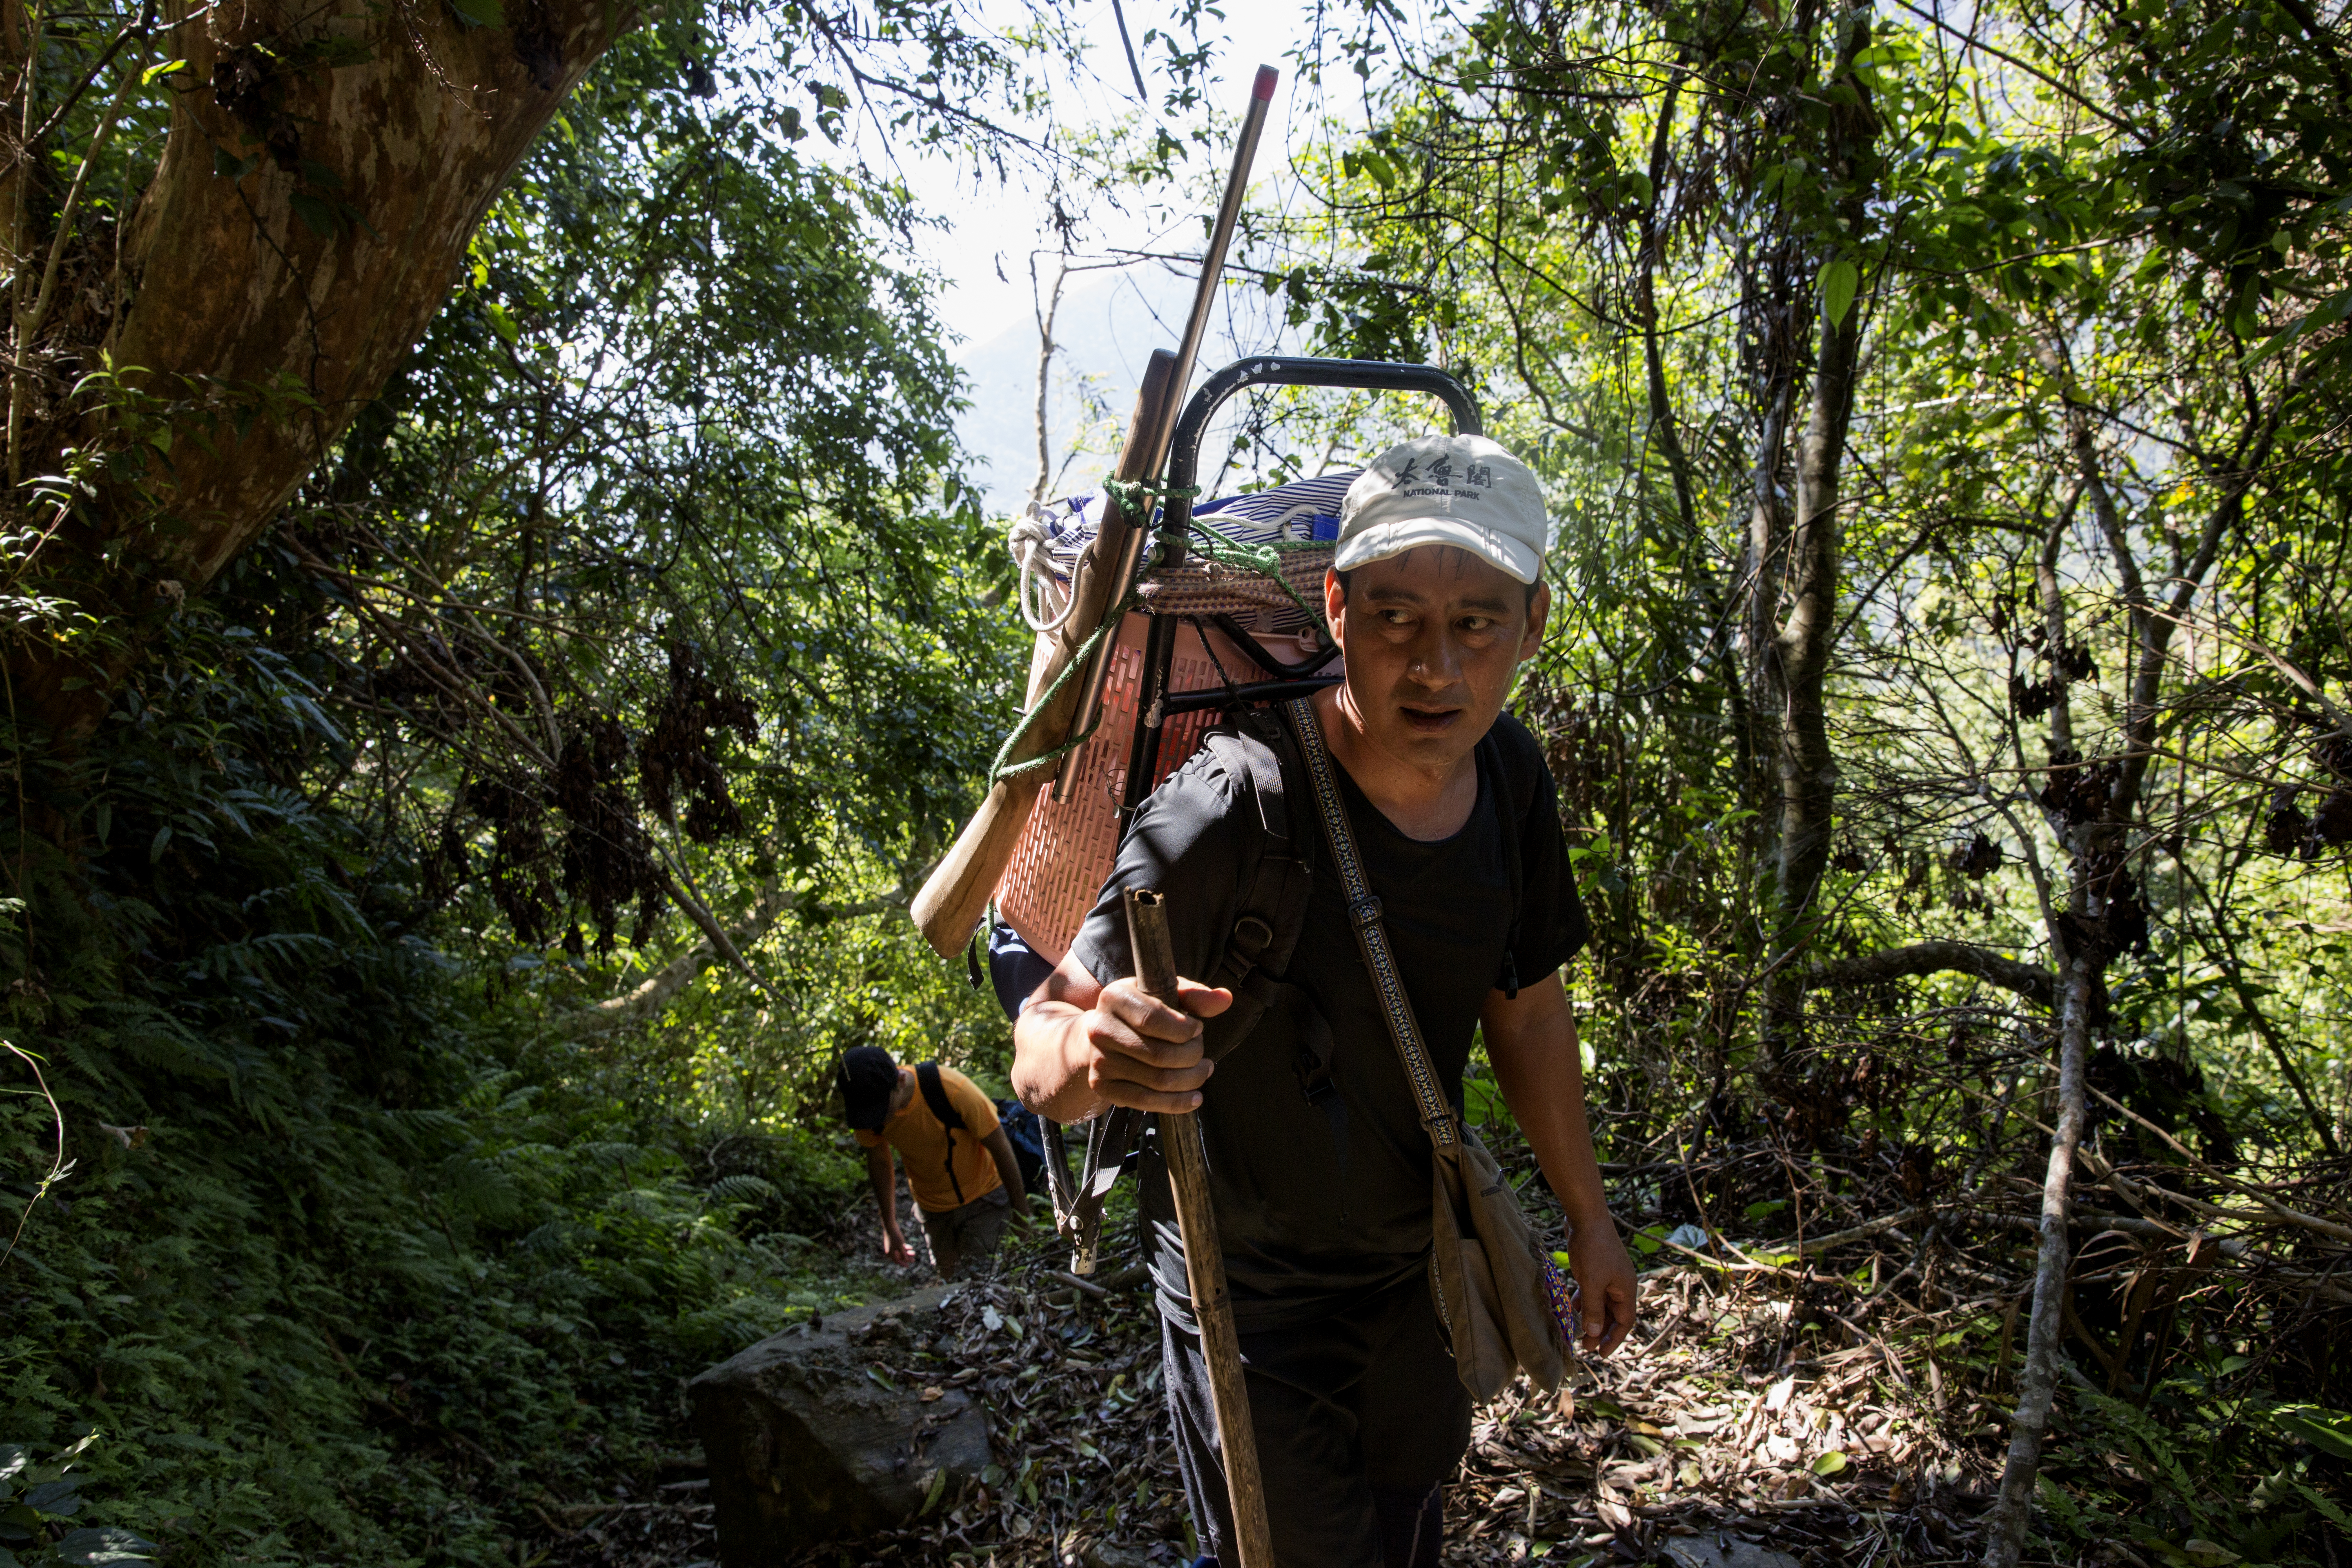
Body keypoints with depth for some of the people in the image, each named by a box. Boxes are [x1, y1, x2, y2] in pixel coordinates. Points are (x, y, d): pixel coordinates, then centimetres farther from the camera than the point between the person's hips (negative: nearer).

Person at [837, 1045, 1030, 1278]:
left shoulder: (953, 1090, -35)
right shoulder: (866, 1106, -21)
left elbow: (1001, 1149, -21)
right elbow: (879, 1162, 0)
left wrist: (1022, 1215, -11)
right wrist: (890, 1228, 4)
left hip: (983, 1198, -4)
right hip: (933, 1207, 4)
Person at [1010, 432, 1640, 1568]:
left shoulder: (1509, 774, -11)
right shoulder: (1226, 812, -32)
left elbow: (1525, 1006, 4)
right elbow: (1039, 1060, -30)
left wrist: (1587, 1217, 12)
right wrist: (1094, 1051, -54)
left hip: (1418, 1263, 6)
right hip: (1253, 1305, -6)